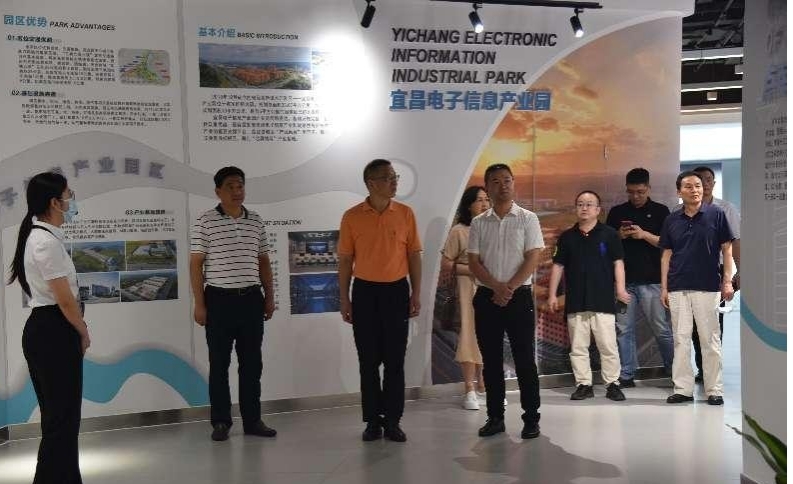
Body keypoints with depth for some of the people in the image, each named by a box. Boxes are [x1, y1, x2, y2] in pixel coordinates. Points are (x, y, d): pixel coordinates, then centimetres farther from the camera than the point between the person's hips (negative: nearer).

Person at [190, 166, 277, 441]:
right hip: (219, 300, -3)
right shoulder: (205, 222, -3)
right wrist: (199, 304, -8)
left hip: (251, 299, 4)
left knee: (252, 363, 8)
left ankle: (252, 420, 18)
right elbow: (196, 265, -3)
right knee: (219, 363, 5)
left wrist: (269, 297, 10)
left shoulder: (256, 222, 9)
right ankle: (220, 422, 15)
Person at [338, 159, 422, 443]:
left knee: (395, 359, 4)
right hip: (365, 291, 0)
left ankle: (393, 421, 15)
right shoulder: (352, 217, -2)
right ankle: (373, 420, 18)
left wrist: (416, 293, 1)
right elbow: (345, 260, 2)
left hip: (396, 291, 1)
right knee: (368, 360, 6)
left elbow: (414, 255, 5)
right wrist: (344, 298, 0)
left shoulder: (405, 213, 1)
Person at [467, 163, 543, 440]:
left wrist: (509, 288, -14)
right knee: (491, 360, 7)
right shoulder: (478, 223, 7)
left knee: (524, 360, -1)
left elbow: (532, 259, -6)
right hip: (486, 297, 3)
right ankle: (495, 417, 17)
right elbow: (474, 262, 2)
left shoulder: (527, 219, 1)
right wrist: (497, 287, -12)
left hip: (519, 296, -3)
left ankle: (531, 419, 7)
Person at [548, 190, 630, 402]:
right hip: (575, 302, 3)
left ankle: (612, 384, 10)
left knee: (608, 345, -1)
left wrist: (620, 289, -10)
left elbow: (618, 263, 1)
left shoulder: (609, 234, 3)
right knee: (578, 347, 6)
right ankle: (583, 384, 15)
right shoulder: (567, 237, 10)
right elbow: (558, 266, 12)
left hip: (603, 301, -3)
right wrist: (552, 294, 7)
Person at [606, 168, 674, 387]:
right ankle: (626, 375, 11)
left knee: (662, 329, 0)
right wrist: (619, 235, -6)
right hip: (624, 280, 3)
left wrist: (645, 235, -15)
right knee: (624, 329, 4)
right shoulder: (617, 212, 12)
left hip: (652, 280, -3)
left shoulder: (660, 211, 5)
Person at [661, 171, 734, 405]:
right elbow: (666, 254, 10)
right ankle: (683, 388, 12)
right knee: (681, 339, 5)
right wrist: (664, 287, 6)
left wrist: (727, 281, -6)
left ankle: (714, 390, 12)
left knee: (710, 339, 4)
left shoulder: (716, 214, 0)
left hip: (708, 287, -2)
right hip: (678, 288, 3)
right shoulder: (671, 220, 8)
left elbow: (727, 249, 1)